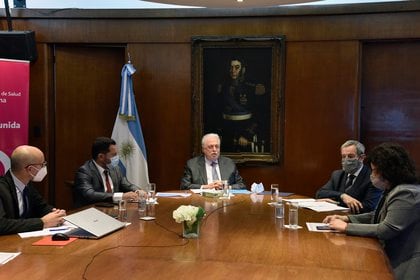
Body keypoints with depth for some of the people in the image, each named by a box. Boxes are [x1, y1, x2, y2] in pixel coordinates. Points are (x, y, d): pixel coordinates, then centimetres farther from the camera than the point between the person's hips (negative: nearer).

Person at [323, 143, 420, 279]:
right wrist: (346, 218, 6)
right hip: (390, 256, 9)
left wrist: (347, 227, -18)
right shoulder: (394, 190, 10)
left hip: (404, 265, -9)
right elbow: (377, 216, 19)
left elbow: (386, 230, -25)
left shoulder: (406, 194, -21)